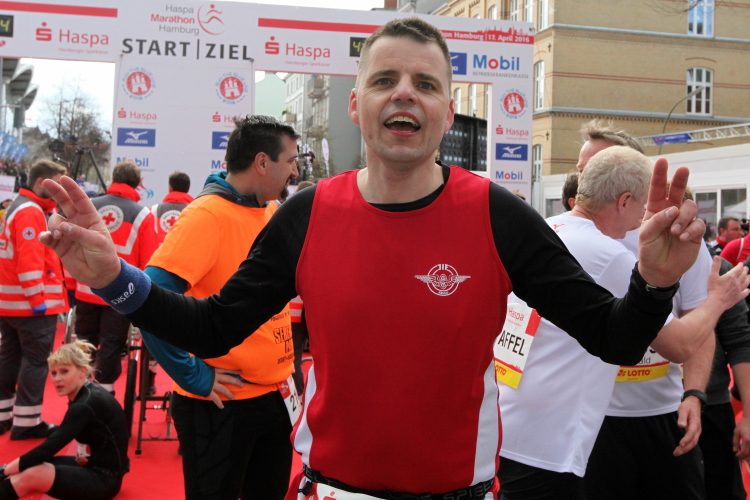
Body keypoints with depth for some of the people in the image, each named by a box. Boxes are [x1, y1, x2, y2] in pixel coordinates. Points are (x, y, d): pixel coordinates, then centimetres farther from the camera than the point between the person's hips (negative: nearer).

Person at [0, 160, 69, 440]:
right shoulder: (31, 212, -15)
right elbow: (29, 259, -23)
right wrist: (38, 298, -23)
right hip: (31, 303, -10)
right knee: (36, 360, -5)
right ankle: (26, 423, -3)